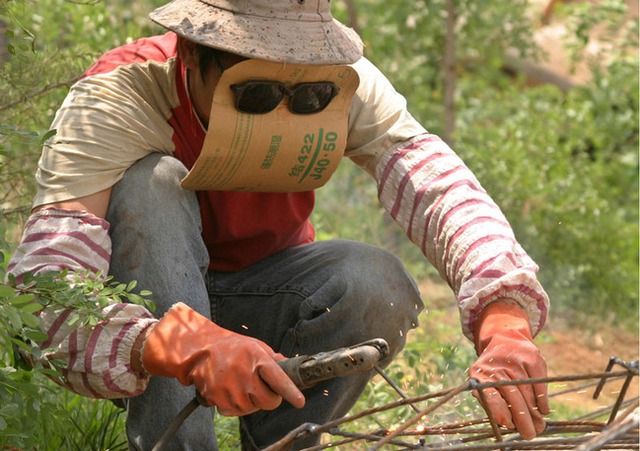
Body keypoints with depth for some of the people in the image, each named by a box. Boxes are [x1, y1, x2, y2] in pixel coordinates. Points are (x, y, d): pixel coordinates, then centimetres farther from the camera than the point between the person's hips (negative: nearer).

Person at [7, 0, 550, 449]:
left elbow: (438, 185, -34)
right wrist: (185, 347, -61)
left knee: (377, 284, -29)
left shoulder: (344, 86, -20)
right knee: (153, 185, -33)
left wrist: (505, 322, -53)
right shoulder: (114, 102, -30)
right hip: (147, 301, -3)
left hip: (251, 299, 3)